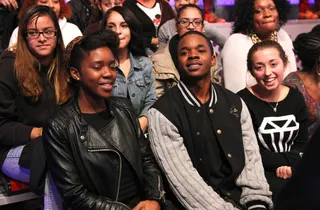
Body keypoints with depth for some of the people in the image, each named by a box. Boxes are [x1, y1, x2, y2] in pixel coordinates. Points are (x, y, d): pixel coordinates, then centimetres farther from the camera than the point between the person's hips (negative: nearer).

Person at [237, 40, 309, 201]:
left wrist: (289, 164, -13)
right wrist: (289, 159, -13)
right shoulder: (242, 101, -9)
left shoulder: (296, 97, 8)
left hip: (293, 170, 6)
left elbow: (302, 144, 8)